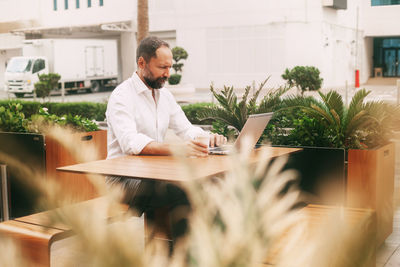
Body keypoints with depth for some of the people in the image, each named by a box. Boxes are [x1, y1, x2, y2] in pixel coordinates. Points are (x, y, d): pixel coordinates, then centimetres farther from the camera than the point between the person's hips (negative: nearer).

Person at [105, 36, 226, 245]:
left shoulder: (164, 95, 14)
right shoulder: (121, 97, -12)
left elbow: (187, 129, 16)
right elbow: (131, 143, -27)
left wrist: (207, 138, -8)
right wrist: (175, 149, -42)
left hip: (154, 174, 7)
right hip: (125, 179, -7)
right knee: (183, 193, -30)